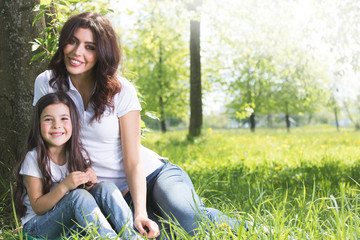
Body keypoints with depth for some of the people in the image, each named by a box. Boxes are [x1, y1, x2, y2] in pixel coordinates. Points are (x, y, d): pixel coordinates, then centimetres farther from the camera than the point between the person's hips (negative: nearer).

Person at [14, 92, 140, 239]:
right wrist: (65, 186, -29)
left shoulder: (78, 154, 1)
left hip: (71, 221, 5)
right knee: (79, 195, -32)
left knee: (106, 189, -19)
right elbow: (37, 207, -15)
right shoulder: (34, 158, -13)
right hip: (38, 224, -4)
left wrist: (90, 183, -15)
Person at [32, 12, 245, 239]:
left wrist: (140, 213, -25)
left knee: (187, 216, -32)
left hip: (152, 174, 0)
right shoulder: (46, 84, -5)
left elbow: (133, 162, -11)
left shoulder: (121, 90, -10)